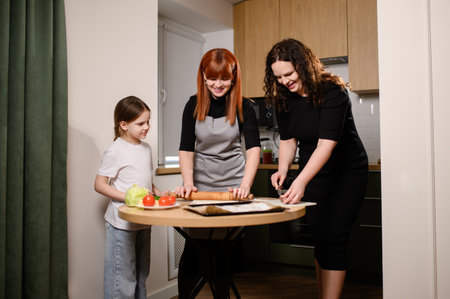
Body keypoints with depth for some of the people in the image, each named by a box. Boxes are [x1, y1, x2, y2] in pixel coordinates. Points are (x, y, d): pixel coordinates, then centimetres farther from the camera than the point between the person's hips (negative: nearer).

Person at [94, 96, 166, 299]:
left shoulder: (146, 148, 10)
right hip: (122, 223, -7)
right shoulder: (115, 151, -13)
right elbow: (99, 185, -14)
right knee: (123, 276, 0)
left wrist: (159, 193, 3)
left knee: (141, 273, 18)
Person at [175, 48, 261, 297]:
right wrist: (188, 183, -21)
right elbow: (186, 149, -5)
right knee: (192, 248, 1)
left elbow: (254, 148, -16)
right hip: (200, 183, 1)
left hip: (231, 185, 0)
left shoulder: (243, 106, -7)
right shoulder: (194, 105, -3)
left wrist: (245, 185, -31)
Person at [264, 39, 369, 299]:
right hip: (313, 173, 6)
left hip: (347, 172, -6)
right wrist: (283, 169, -20)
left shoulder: (332, 91, -23)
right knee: (320, 238, 10)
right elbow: (288, 139, -1)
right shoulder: (284, 98, -4)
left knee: (334, 239, -11)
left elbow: (327, 143, -33)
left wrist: (301, 181, -44)